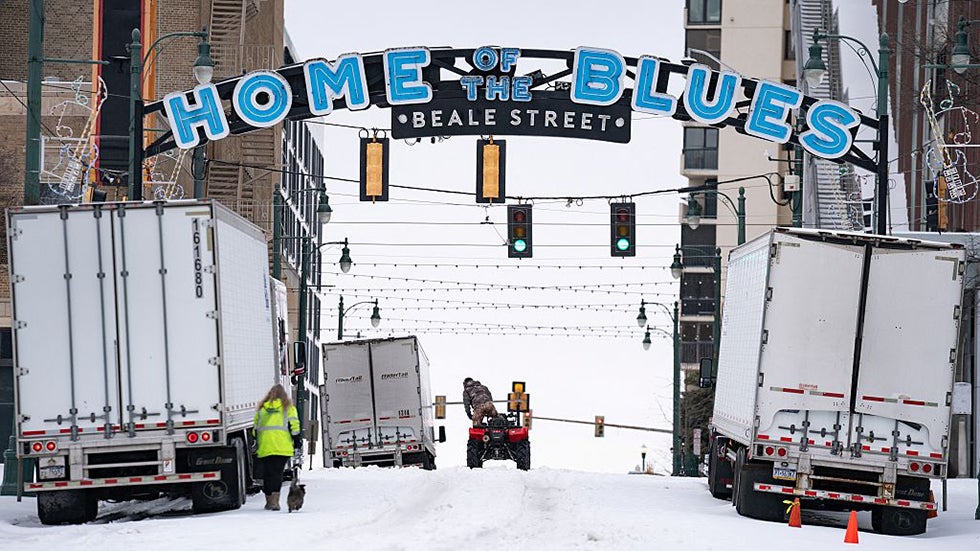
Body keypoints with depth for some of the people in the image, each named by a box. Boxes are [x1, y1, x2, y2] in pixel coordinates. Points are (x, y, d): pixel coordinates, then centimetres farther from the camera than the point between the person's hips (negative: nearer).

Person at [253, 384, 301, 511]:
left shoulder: (261, 408, 15)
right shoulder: (288, 407, 7)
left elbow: (256, 428, 15)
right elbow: (294, 425, 1)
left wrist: (255, 444, 22)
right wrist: (297, 440, 9)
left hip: (264, 447, 2)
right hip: (282, 447, -2)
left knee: (267, 474, 9)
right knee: (277, 474, -5)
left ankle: (269, 501, 16)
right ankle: (275, 500, -17)